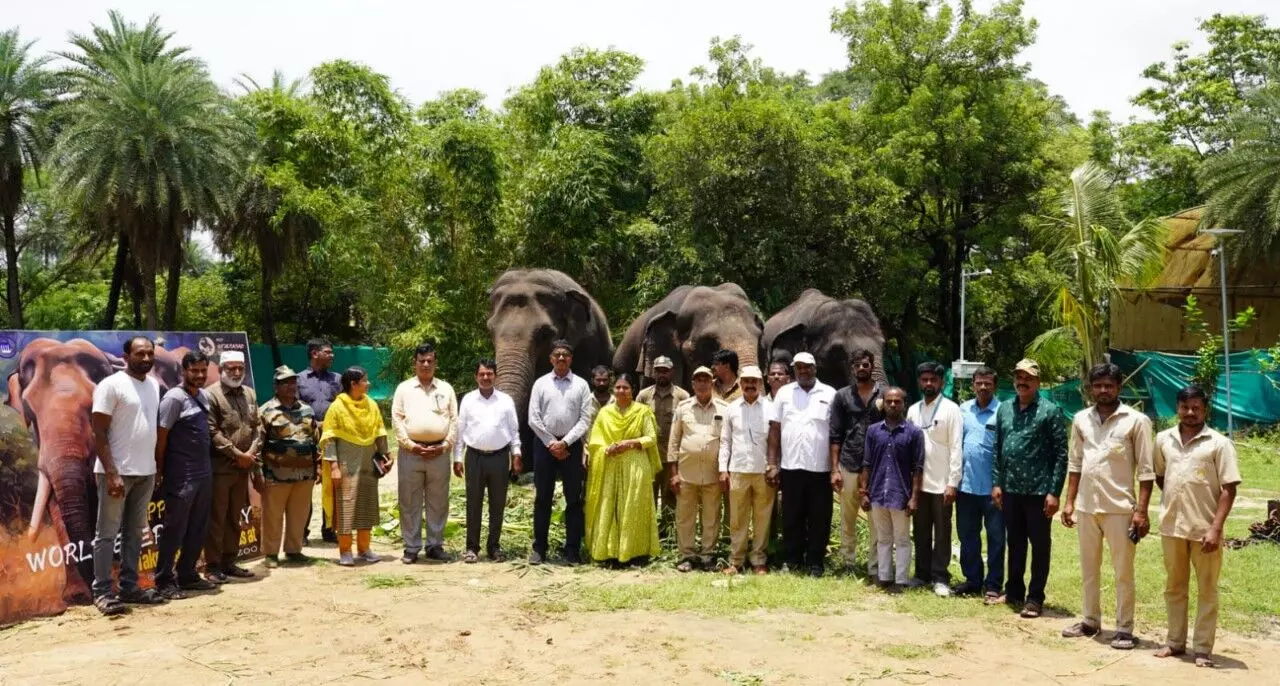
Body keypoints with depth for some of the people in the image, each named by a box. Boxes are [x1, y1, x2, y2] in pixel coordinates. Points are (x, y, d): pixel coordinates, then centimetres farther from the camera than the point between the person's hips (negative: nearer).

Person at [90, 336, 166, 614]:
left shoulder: (155, 385, 11)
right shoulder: (111, 385, -9)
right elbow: (99, 433, -12)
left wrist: (158, 466, 10)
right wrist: (112, 473, -18)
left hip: (146, 472, 7)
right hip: (117, 472, -7)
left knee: (134, 532, 12)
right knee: (107, 533, 1)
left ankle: (129, 586, 19)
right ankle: (102, 591, 6)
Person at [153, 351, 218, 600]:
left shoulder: (203, 396, 11)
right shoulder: (174, 398, -12)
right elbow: (161, 436, -11)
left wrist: (207, 466, 13)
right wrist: (159, 471, -9)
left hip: (204, 472, 8)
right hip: (181, 476, -8)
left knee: (198, 528, 12)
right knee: (175, 529, -1)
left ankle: (187, 575, 23)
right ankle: (164, 580, 8)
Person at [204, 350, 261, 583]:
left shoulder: (249, 394, 13)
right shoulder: (211, 394, -7)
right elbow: (212, 432, -14)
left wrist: (251, 454, -2)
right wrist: (237, 453, -15)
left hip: (243, 467, 6)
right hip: (219, 467, -6)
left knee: (235, 517, 12)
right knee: (216, 518, -1)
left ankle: (229, 561, 21)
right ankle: (212, 565, 7)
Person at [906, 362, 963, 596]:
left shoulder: (951, 409, -6)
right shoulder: (913, 410, 9)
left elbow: (956, 448, -10)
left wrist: (952, 483, -14)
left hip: (941, 483, -5)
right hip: (918, 482, 5)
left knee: (942, 532, 4)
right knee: (920, 532, 12)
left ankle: (940, 578, 10)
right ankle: (922, 574, 21)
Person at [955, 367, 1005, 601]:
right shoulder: (963, 409, 7)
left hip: (992, 486, -5)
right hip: (966, 485, 5)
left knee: (996, 537, 5)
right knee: (967, 535, 14)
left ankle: (994, 585, 14)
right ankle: (972, 579, 27)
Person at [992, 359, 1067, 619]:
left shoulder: (1050, 411, -7)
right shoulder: (1004, 409, 8)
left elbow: (1061, 453, -9)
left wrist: (1054, 492, -14)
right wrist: (996, 482, 5)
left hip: (1039, 490, -5)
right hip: (1010, 489, 5)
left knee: (1040, 546, 5)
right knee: (1014, 543, 15)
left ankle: (1035, 598, 14)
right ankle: (1014, 591, 27)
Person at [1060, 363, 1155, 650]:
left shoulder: (1136, 421, -6)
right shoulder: (1081, 419, 7)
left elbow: (1146, 470, -7)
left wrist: (1141, 510, -12)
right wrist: (1069, 501, 8)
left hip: (1120, 507, -4)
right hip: (1086, 506, 5)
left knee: (1123, 572, 4)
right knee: (1089, 569, 15)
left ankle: (1124, 628, 14)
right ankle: (1091, 620, 27)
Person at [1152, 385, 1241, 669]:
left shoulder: (1219, 443, -8)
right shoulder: (1163, 439, 5)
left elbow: (1228, 489, -10)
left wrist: (1216, 528, -16)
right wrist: (1174, 499, 8)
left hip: (1204, 528, -4)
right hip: (1171, 526, 4)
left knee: (1207, 590, 7)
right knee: (1174, 586, 14)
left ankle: (1203, 648, 15)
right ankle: (1175, 641, 26)